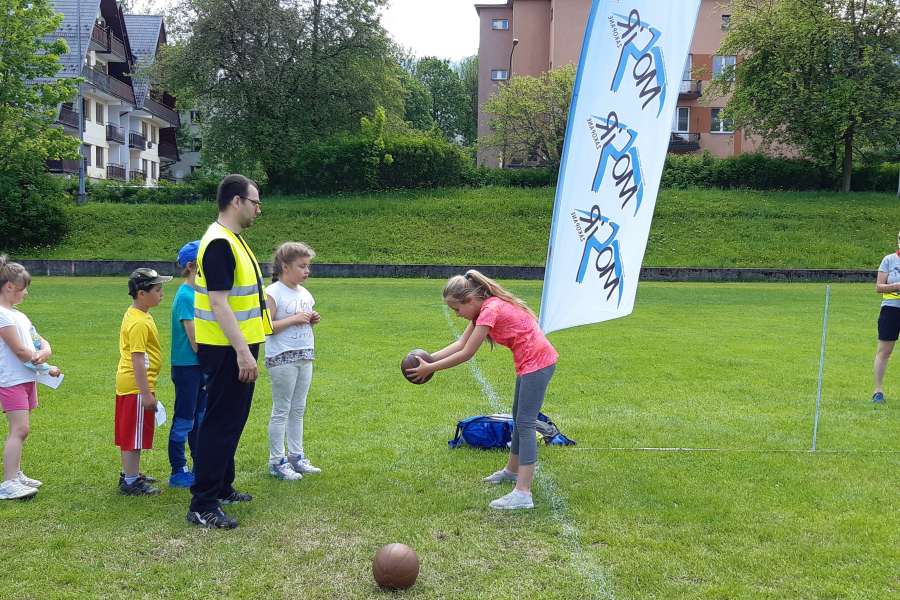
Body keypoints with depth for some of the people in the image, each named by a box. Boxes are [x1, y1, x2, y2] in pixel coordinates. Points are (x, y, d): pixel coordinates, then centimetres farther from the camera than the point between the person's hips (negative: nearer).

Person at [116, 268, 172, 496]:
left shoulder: (133, 315, 12)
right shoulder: (139, 322, -20)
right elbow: (137, 359, -24)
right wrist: (146, 393, -25)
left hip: (127, 384, 10)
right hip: (137, 386, -10)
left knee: (129, 433, 18)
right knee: (135, 435, -2)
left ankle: (129, 474, 28)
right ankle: (131, 481, 4)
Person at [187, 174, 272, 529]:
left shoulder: (232, 240, 13)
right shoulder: (218, 243, -19)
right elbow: (219, 302, -25)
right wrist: (242, 352, -28)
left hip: (238, 347, 10)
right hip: (228, 350, -10)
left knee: (232, 420, 18)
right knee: (220, 423, -6)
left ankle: (221, 488, 31)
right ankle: (202, 506, 0)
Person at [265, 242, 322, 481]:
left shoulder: (304, 293, 12)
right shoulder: (273, 293, -11)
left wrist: (312, 320, 3)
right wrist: (294, 319, -20)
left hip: (305, 357, 7)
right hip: (282, 358, -7)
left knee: (298, 409, 13)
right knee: (281, 411, -1)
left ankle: (296, 456, 22)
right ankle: (276, 462, 7)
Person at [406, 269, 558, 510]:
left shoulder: (490, 310, -23)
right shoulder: (484, 309, 7)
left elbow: (466, 354, -20)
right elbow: (461, 343, 6)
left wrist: (430, 368, -14)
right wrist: (428, 358, -3)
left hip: (537, 362, -10)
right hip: (528, 363, 10)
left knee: (525, 423, -13)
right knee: (519, 418, 23)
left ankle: (523, 493, -16)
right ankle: (512, 470, 42)